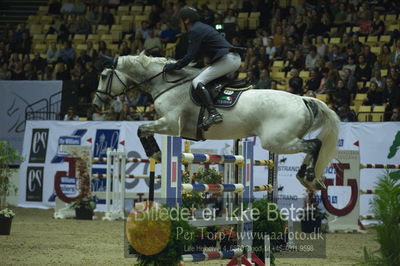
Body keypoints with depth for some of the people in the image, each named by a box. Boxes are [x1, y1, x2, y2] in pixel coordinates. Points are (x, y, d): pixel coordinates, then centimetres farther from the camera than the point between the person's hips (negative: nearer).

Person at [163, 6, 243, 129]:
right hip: (235, 59, 10)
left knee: (197, 82, -16)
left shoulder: (195, 31, -7)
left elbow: (190, 56, -11)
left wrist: (174, 66, -3)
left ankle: (213, 114, -32)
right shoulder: (202, 27, 23)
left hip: (226, 59, -10)